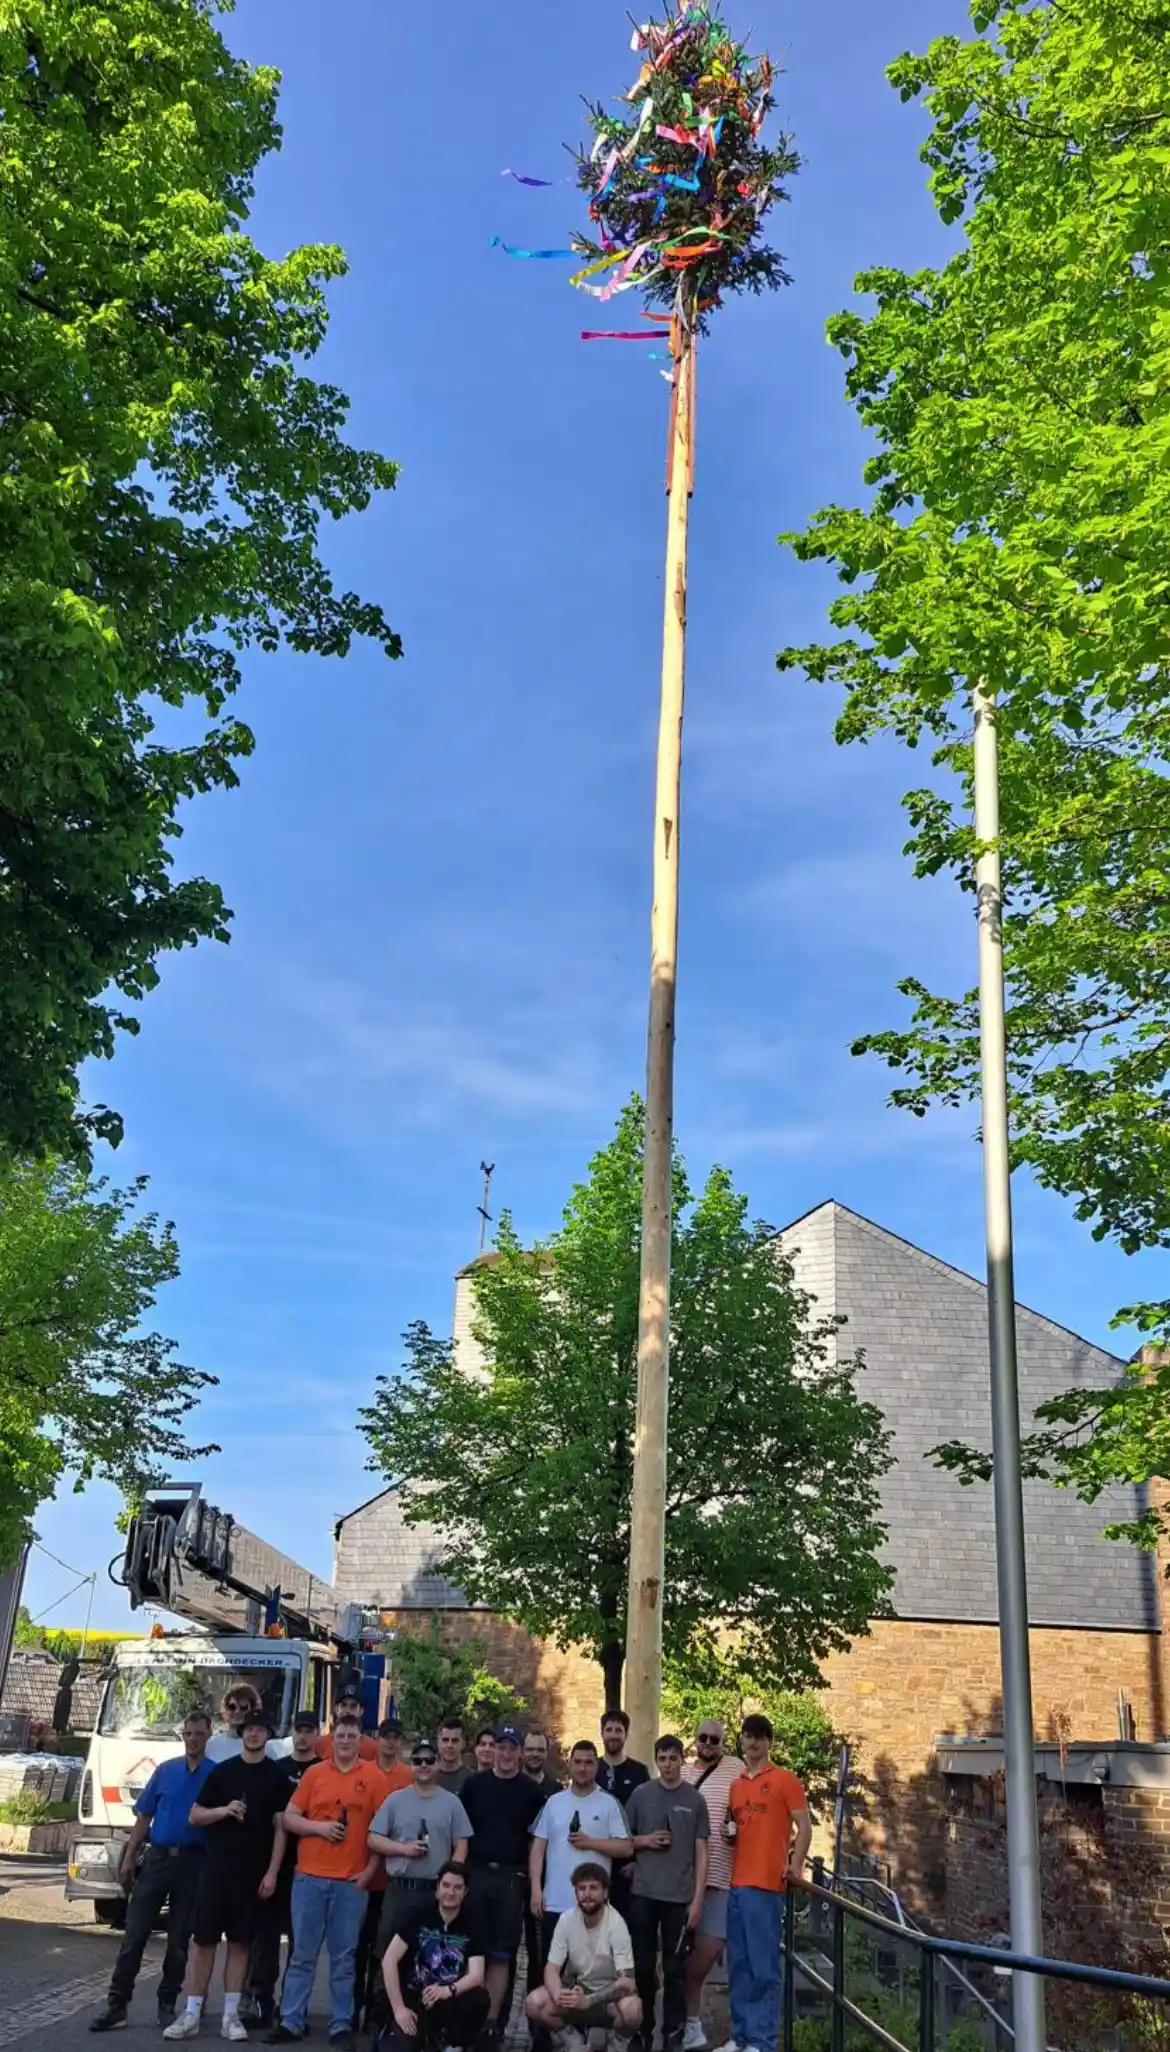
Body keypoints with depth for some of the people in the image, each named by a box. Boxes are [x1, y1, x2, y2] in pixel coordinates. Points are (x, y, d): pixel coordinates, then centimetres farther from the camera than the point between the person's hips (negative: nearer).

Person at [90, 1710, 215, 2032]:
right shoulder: (165, 1771, 7)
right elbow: (144, 1818, 8)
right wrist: (128, 1858, 2)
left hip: (193, 1863, -2)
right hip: (157, 1858, 2)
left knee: (179, 1939, 6)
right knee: (135, 1933, -1)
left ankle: (167, 2004, 18)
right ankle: (116, 2003, 4)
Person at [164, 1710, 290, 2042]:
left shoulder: (277, 1775, 2)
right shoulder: (222, 1770, 5)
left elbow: (280, 1827, -1)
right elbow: (195, 1816, 7)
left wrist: (272, 1871, -8)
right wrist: (224, 1810, -12)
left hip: (253, 1871, -1)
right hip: (216, 1866, 1)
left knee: (240, 1941, 4)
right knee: (203, 1938, 0)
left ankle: (231, 2015, 11)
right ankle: (191, 2014, 7)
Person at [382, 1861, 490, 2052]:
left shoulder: (471, 1923, -6)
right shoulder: (419, 1914, -10)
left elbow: (476, 1976, -14)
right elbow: (389, 1961, -12)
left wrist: (448, 1990, -32)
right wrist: (399, 2008, -17)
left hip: (449, 2000, 2)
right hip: (413, 1996, -2)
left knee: (480, 1998, -28)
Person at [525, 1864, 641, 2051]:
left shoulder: (616, 1924, -22)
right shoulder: (567, 1919, -13)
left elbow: (626, 1981, -25)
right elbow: (552, 1969, -11)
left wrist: (588, 2000, -38)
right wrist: (558, 1994, -35)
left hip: (610, 1993, -3)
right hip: (575, 1987, 3)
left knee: (631, 2009, -36)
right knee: (534, 2004, -24)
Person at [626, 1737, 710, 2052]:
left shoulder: (695, 1800, 1)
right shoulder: (640, 1794, 3)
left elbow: (701, 1853, 2)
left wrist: (697, 1898, -4)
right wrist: (644, 1841, -9)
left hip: (680, 1896, -1)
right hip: (643, 1893, 1)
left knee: (675, 1969, 3)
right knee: (643, 1965, 8)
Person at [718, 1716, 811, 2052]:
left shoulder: (785, 1780, -1)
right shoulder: (736, 1785, 17)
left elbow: (804, 1826, -4)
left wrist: (795, 1864, -17)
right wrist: (728, 1833, 4)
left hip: (767, 1883, -6)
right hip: (736, 1883, 6)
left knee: (764, 1967, -3)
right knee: (738, 1966, 9)